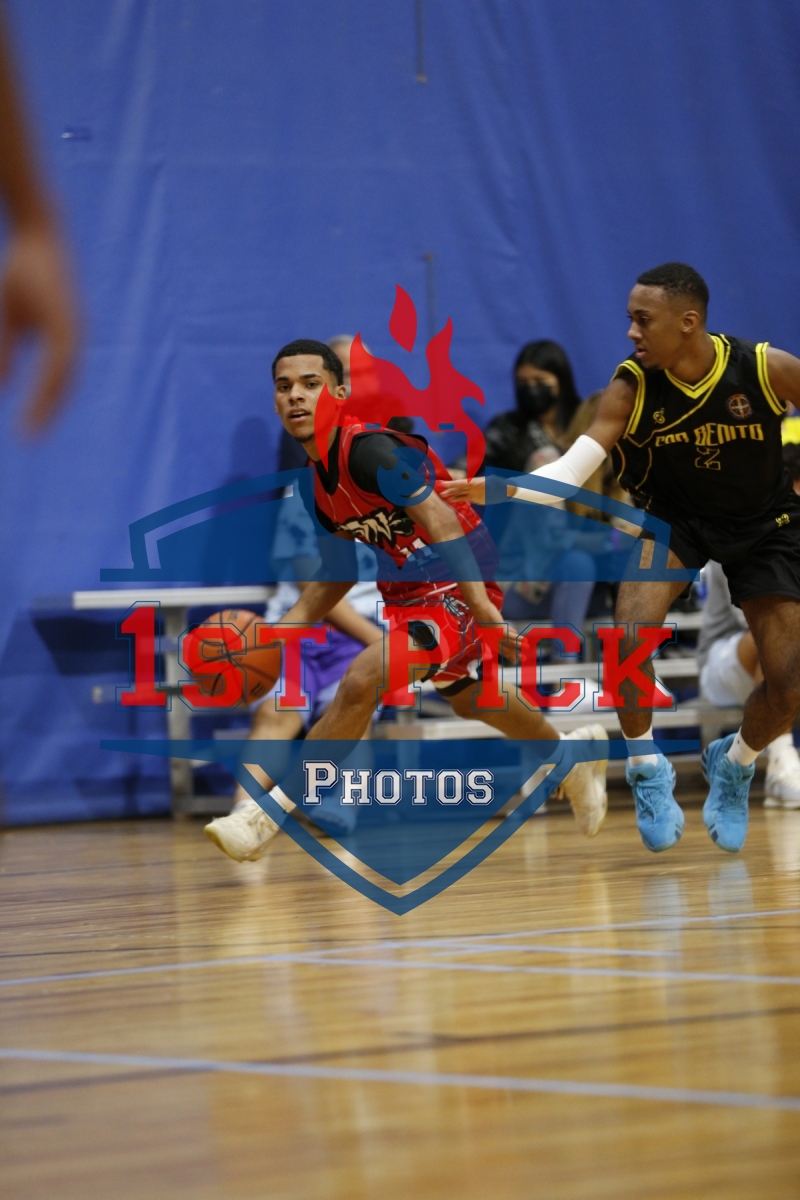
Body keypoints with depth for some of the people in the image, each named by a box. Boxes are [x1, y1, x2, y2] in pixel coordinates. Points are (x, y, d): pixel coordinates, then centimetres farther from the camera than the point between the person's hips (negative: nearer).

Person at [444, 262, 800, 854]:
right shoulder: (631, 389, -21)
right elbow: (569, 473, -26)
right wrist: (499, 489, -42)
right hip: (674, 517, 0)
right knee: (628, 639, -28)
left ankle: (734, 764, 26)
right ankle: (647, 767, -4)